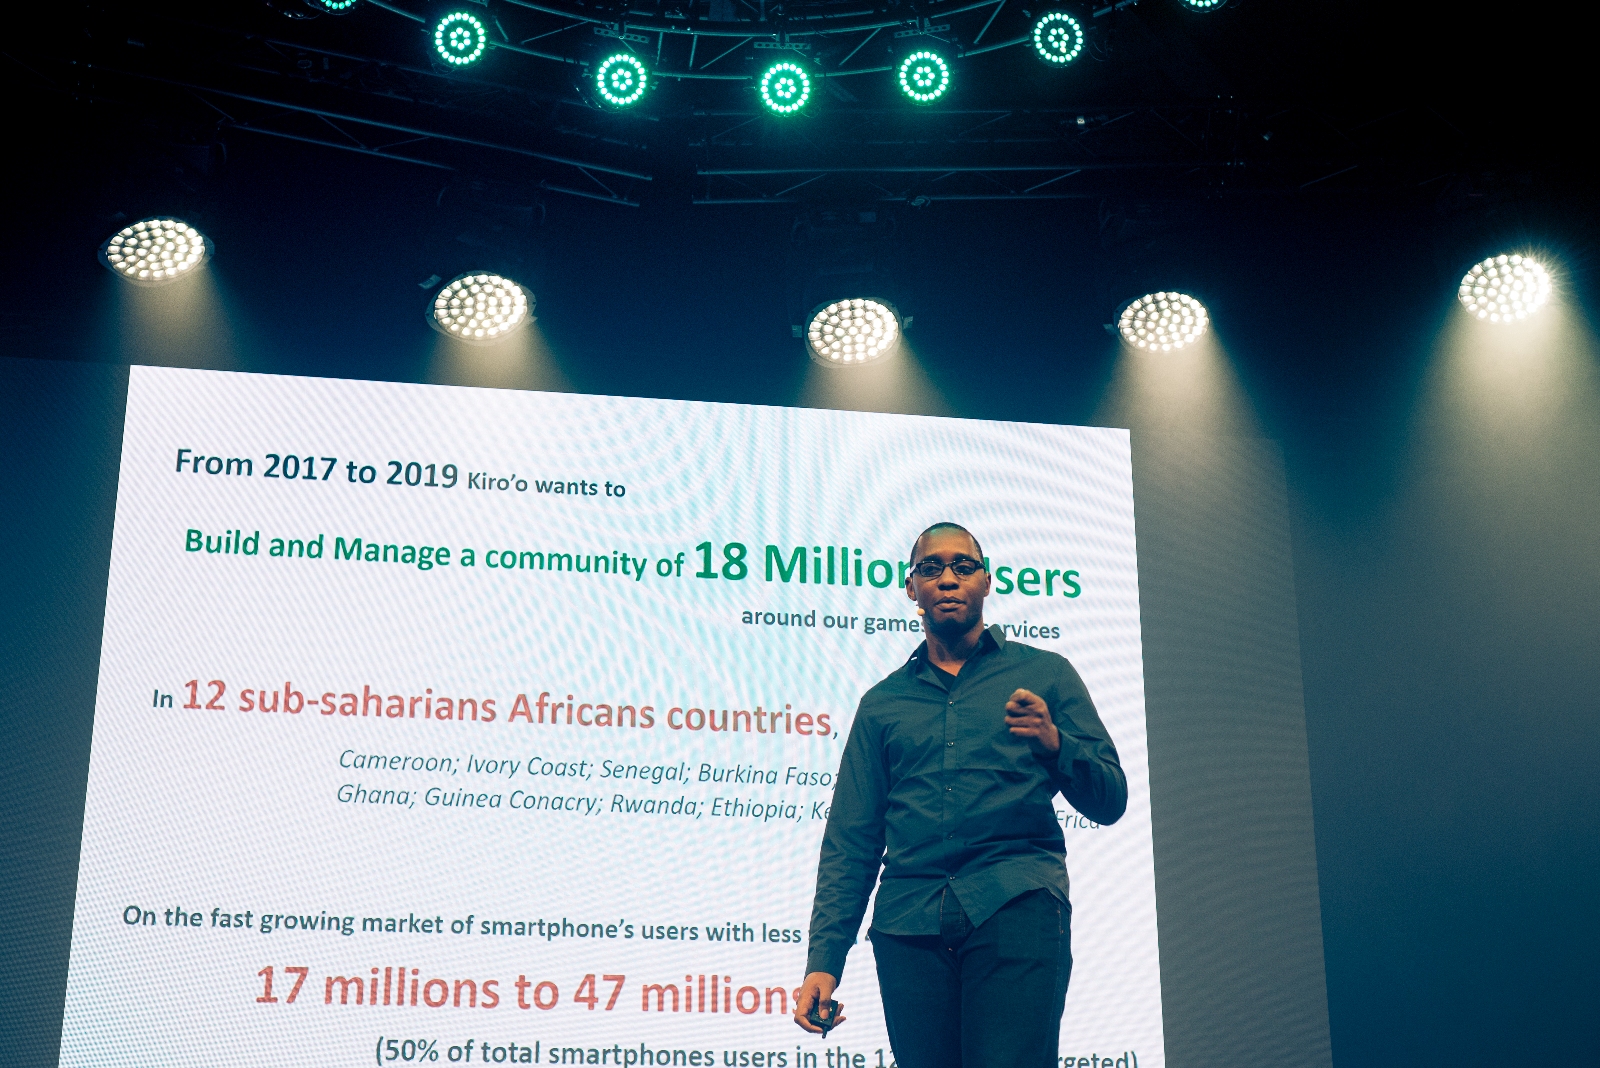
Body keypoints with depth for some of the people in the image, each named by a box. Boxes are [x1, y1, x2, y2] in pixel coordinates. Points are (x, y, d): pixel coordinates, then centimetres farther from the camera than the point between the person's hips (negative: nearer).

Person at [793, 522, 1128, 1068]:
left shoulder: (1045, 674, 15)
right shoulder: (883, 702, 20)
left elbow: (1110, 801, 10)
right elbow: (850, 841, 15)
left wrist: (1054, 743, -10)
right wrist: (824, 959, 4)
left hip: (1015, 904, -2)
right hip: (908, 921, 2)